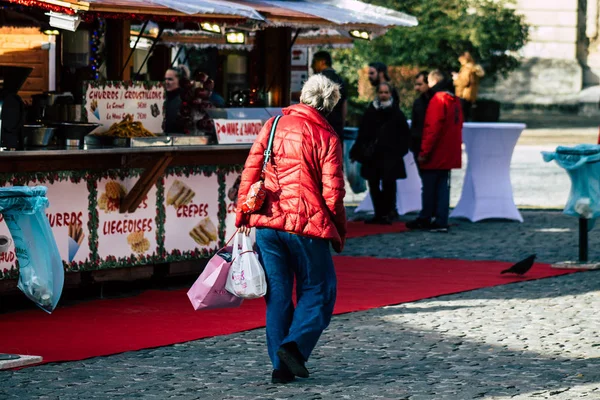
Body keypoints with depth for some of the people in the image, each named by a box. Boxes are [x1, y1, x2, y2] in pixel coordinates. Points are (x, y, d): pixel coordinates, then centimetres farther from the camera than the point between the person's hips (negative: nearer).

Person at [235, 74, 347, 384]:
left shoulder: (273, 126, 8)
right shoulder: (327, 137, -4)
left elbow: (250, 172, 6)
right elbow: (332, 192, -6)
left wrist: (243, 215, 12)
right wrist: (339, 232, 6)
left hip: (266, 223, 4)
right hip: (306, 225, -4)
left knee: (277, 294, 10)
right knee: (317, 290, 9)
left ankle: (280, 365, 7)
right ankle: (295, 345, -11)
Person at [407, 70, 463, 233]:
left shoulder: (437, 100, -14)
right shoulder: (455, 101, 11)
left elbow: (432, 128, -19)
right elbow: (457, 126, 16)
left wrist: (424, 152, -15)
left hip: (435, 156, -8)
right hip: (449, 155, 8)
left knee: (429, 188, 2)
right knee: (443, 187, 8)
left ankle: (425, 219, 9)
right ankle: (441, 221, 5)